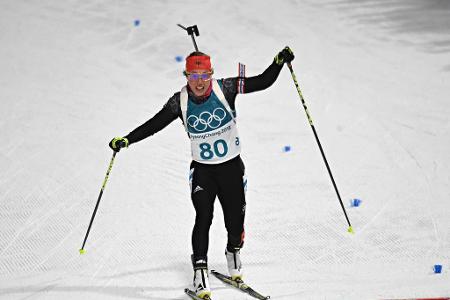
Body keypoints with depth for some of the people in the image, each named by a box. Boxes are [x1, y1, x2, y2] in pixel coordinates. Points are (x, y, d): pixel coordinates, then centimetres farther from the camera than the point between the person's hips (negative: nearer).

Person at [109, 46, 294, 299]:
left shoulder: (225, 88, -11)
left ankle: (234, 251, 38)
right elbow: (154, 124, -5)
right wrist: (127, 139, -14)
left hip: (232, 166, 1)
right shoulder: (180, 101, -9)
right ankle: (200, 271, -6)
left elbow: (263, 82, -7)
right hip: (202, 169, 0)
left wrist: (279, 62, -19)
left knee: (235, 221, 7)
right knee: (203, 218, -13)